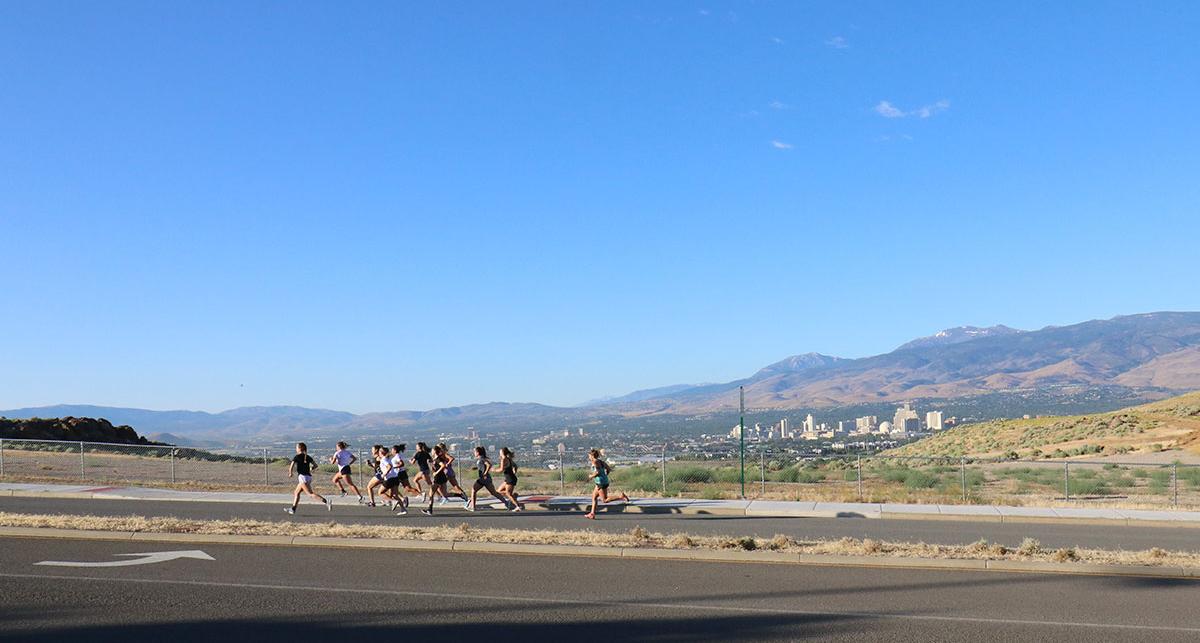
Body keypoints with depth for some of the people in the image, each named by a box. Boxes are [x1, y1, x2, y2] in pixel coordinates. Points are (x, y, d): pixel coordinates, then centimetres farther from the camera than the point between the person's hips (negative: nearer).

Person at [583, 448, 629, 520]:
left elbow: (598, 472, -23)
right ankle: (592, 514, 15)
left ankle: (621, 497, -13)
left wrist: (592, 476, -7)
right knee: (594, 497, 14)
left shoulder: (595, 462, -11)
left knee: (605, 500, -6)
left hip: (601, 483, -10)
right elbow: (609, 469, 15)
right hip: (601, 482, 10)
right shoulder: (600, 461, 15)